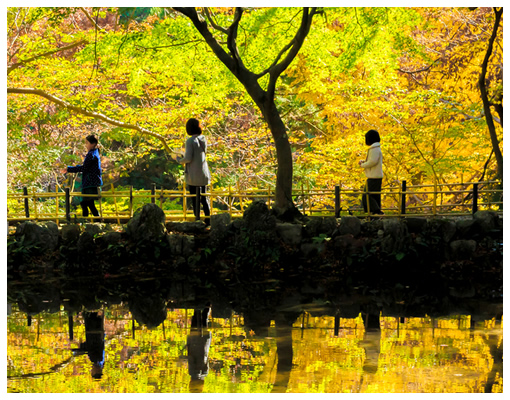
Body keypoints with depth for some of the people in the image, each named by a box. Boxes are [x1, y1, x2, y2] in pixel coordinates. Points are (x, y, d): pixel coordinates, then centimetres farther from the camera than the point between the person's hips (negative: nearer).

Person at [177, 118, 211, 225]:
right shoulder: (203, 139, 4)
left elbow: (188, 158, -20)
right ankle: (208, 220, 17)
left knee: (195, 199, 1)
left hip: (193, 175, -6)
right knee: (203, 198, 16)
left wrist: (179, 160, 0)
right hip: (204, 174, 6)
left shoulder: (190, 141, -16)